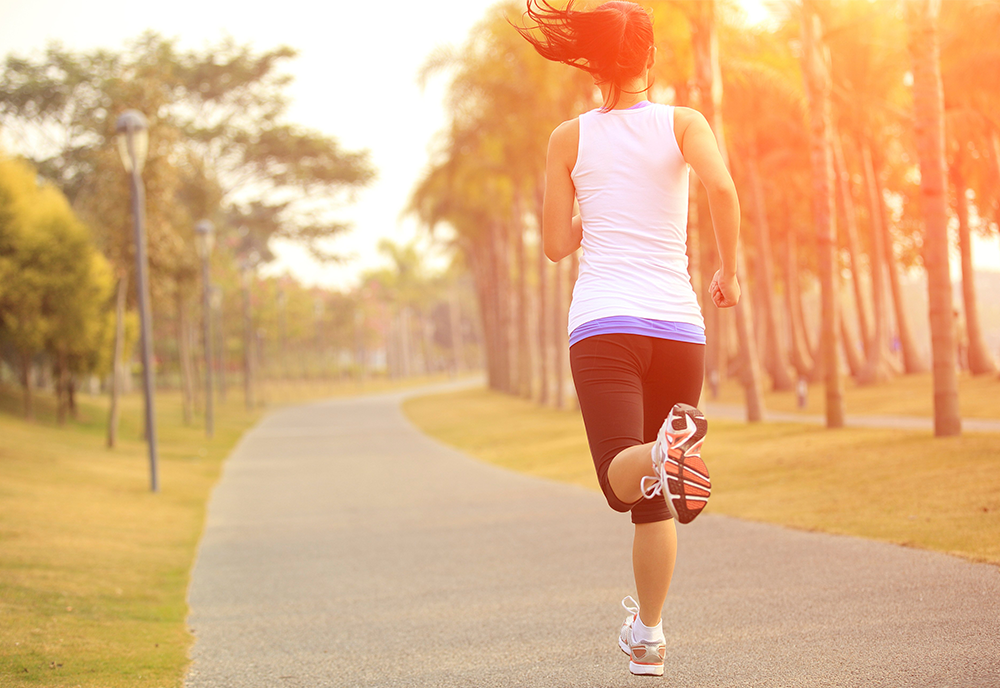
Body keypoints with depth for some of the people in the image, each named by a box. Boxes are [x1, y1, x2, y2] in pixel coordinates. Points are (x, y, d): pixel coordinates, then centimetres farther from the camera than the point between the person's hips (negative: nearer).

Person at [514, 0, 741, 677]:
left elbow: (557, 244, 10)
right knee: (654, 499, 15)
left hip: (603, 323, -1)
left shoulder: (570, 139, 7)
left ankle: (667, 450, -50)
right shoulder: (683, 123, 5)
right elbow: (722, 187, -15)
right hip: (676, 321, 1)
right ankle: (649, 635, 21)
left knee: (626, 480, -16)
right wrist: (730, 272, -1)